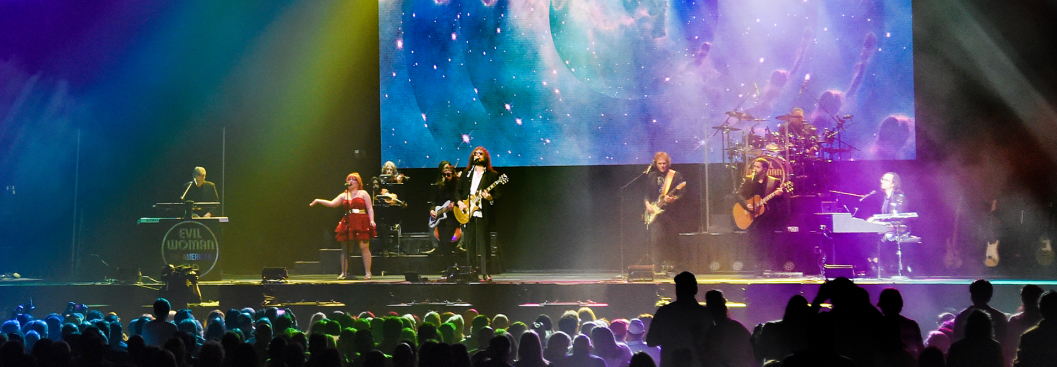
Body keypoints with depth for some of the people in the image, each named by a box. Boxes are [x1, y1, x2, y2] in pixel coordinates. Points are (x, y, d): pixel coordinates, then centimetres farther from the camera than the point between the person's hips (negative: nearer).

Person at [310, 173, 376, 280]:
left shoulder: (363, 194, 6)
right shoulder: (344, 195, 18)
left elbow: (370, 208, 1)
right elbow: (332, 204, 12)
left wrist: (372, 220, -12)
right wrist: (318, 201, 5)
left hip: (361, 223, -5)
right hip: (348, 224, 5)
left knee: (364, 247, -10)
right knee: (345, 248, 5)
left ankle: (368, 273, -6)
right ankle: (344, 273, 12)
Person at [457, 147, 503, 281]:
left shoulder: (492, 175, 7)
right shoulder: (466, 173, 18)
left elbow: (497, 194, 1)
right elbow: (458, 190, 18)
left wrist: (490, 198, -19)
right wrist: (459, 202, 1)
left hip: (483, 213, -4)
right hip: (468, 214, 4)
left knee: (483, 243, -8)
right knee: (469, 243, 3)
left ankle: (485, 273, -7)